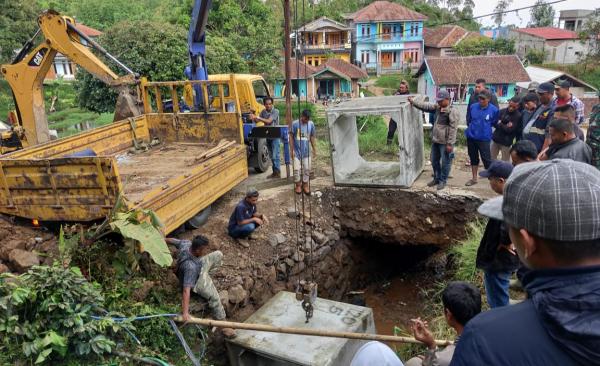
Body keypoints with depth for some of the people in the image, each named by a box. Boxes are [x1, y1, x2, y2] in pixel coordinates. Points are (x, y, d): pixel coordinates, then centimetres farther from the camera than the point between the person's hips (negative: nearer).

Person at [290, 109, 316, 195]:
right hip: (297, 151, -3)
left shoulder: (311, 124, -2)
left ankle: (305, 185, 22)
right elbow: (291, 137, -6)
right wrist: (292, 150, -8)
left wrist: (314, 149, 9)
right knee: (297, 169, 0)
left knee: (307, 169, 8)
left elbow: (312, 137, 7)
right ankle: (298, 185, 18)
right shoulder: (295, 124, -12)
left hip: (306, 151, 3)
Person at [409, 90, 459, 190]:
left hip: (445, 142, -8)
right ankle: (436, 178, 33)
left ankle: (443, 181, 18)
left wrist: (450, 143, -21)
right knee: (434, 161, 17)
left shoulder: (453, 112, -17)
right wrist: (413, 102, -4)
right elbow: (426, 106, 9)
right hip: (435, 140, 8)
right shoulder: (437, 107, 6)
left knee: (445, 162, 4)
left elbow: (453, 129, -19)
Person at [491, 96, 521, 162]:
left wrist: (500, 124, -4)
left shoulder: (518, 116, -11)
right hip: (495, 139, 4)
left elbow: (510, 130, -15)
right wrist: (504, 126, -16)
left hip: (506, 142, -4)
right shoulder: (502, 111, 2)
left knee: (505, 162, 4)